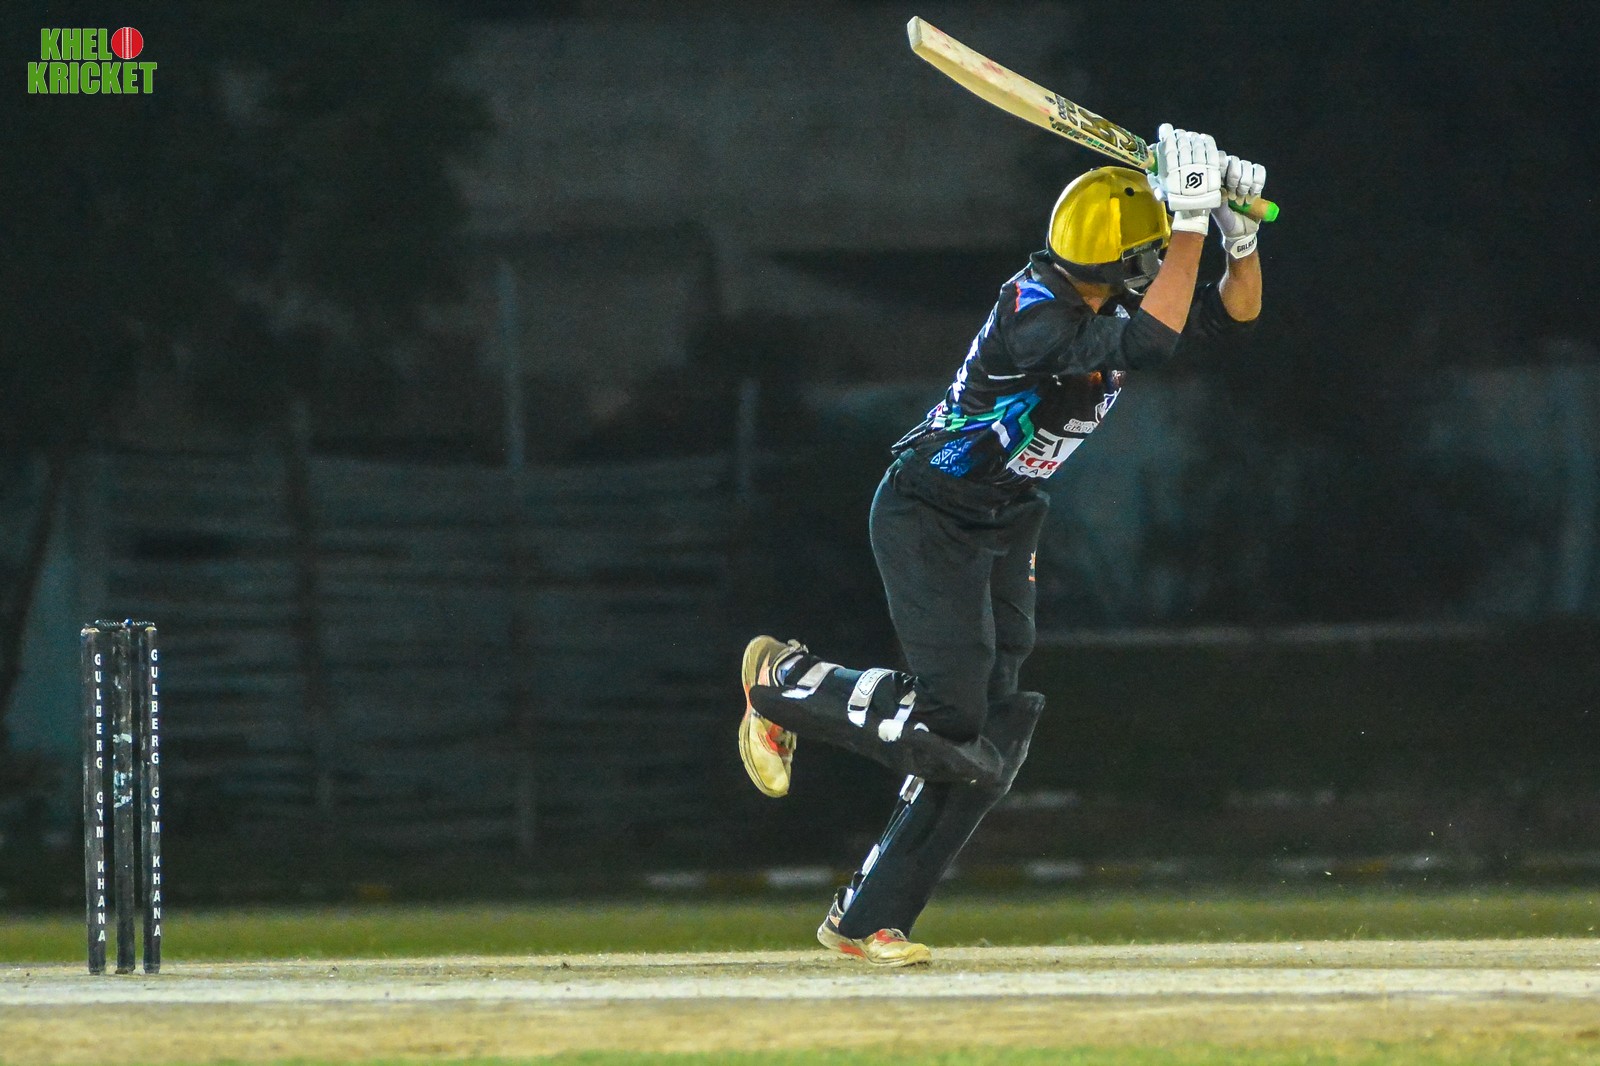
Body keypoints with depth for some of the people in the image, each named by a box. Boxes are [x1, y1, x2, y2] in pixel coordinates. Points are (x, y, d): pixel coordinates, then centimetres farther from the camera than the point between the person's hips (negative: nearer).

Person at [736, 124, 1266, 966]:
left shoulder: (1112, 304, 0)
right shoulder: (1035, 312, -27)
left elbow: (1233, 313, 7)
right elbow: (1147, 345, -41)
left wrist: (1240, 234, -12)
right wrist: (1192, 222, -40)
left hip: (1004, 530, 9)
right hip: (926, 517, -9)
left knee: (985, 738, 0)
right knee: (948, 713, -20)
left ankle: (866, 919, 6)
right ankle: (783, 679, 7)